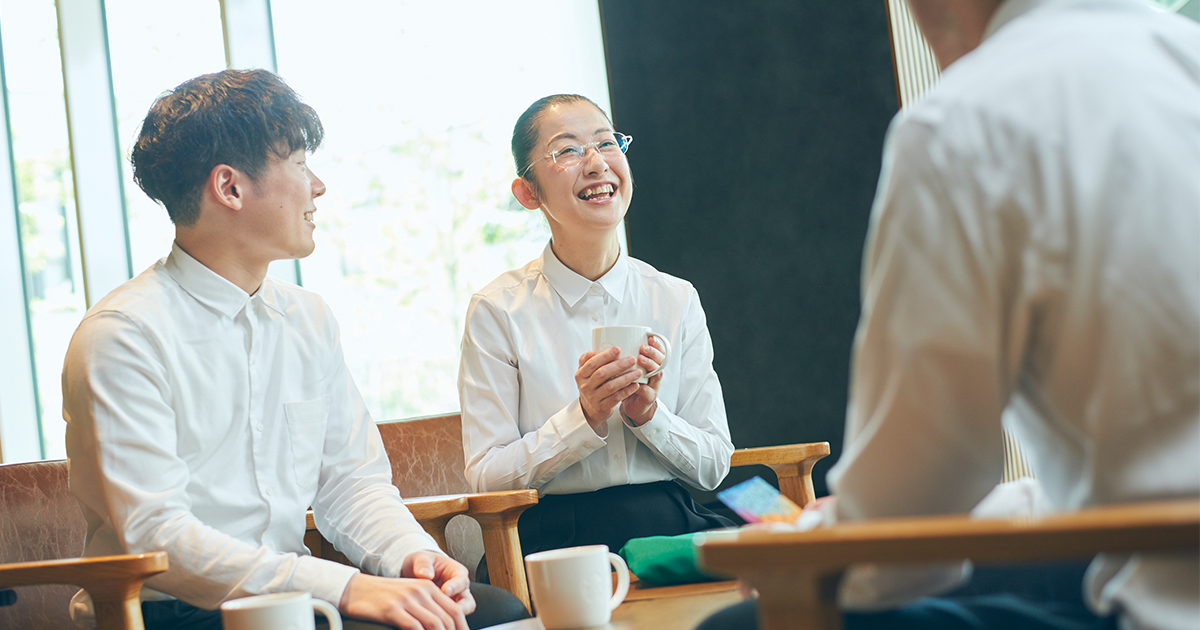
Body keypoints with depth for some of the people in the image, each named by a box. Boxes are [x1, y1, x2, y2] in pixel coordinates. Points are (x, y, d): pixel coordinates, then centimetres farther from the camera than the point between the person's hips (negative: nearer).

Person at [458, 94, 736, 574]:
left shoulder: (676, 301, 9)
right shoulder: (498, 311, 0)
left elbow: (713, 466, 10)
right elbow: (485, 477, -4)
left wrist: (647, 413, -8)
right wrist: (585, 419, -15)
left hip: (672, 529, 4)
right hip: (556, 542, -4)